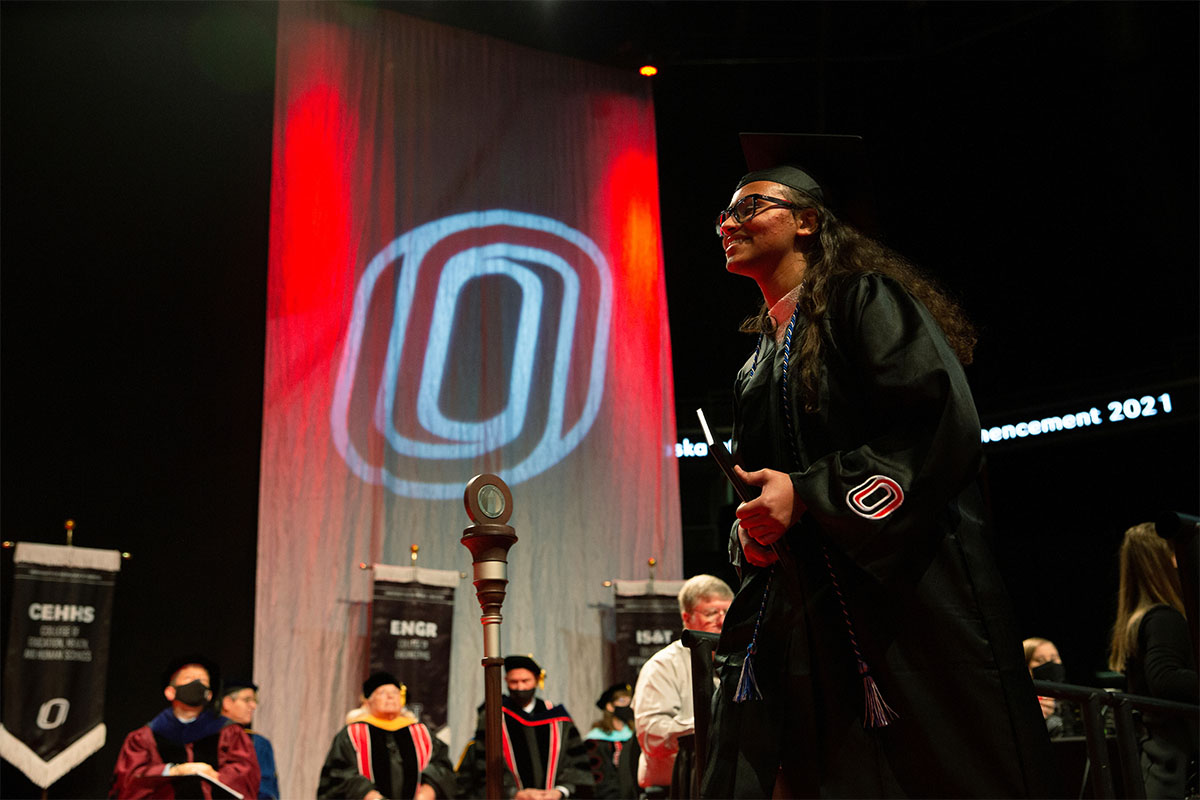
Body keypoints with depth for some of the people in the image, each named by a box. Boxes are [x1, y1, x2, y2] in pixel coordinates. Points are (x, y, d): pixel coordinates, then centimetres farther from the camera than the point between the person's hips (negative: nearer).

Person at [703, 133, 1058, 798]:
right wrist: (750, 536, 3)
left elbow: (943, 424, -16)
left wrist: (808, 495, -16)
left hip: (909, 597, -7)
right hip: (798, 612, 7)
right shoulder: (757, 364, 20)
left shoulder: (866, 299, -1)